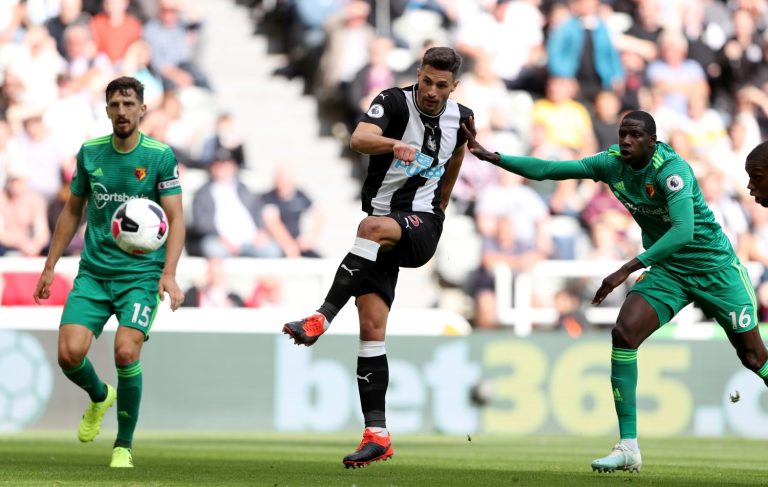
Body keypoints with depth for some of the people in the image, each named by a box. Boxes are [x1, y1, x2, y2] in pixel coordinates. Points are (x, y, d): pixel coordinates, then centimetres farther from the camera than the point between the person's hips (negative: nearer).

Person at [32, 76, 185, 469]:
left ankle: (124, 445, -1)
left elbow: (175, 219, -7)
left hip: (141, 274, -3)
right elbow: (72, 210, 16)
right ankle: (99, 397, 24)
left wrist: (169, 273, -21)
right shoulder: (90, 152, 5)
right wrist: (50, 267, 15)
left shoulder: (160, 156, -5)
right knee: (69, 353, -13)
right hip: (93, 272, 3)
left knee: (126, 352, -21)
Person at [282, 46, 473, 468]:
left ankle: (322, 318, -42)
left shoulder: (461, 118, 4)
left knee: (373, 226, -36)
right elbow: (359, 139, -29)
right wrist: (395, 144, -49)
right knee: (371, 327, -7)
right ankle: (377, 434, -4)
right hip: (381, 228, 1)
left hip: (421, 227, -1)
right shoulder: (394, 102, -8)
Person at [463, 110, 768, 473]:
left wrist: (627, 270, -39)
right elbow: (548, 169, -6)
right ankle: (628, 448, -15)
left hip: (715, 267, -5)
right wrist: (490, 156, -17)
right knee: (624, 334, -16)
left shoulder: (671, 169, -26)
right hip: (668, 270, 5)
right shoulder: (612, 163, -7)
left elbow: (683, 230, -37)